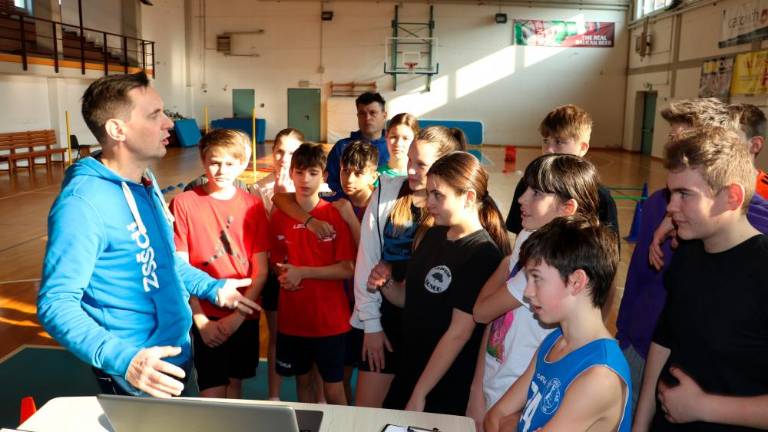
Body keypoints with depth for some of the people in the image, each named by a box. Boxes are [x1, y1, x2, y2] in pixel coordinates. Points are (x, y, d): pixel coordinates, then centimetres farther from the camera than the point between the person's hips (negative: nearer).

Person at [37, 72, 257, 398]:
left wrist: (213, 288, 13)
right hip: (137, 375, -9)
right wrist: (122, 357, -38)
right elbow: (56, 304, -27)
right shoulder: (83, 203, -25)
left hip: (179, 355, 9)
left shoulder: (146, 183, 4)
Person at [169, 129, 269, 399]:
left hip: (245, 315, 3)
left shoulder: (253, 206, 0)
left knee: (235, 383, 17)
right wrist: (200, 319, -10)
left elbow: (261, 270, -1)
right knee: (212, 393, -1)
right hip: (207, 317, -2)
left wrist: (238, 315, -9)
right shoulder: (184, 203, -6)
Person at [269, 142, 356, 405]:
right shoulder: (279, 217, 1)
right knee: (302, 380, 20)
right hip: (292, 318, 4)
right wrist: (283, 275, -8)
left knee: (333, 390, 4)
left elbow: (347, 269, -13)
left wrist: (302, 272, -18)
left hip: (330, 319, -4)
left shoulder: (336, 216, -10)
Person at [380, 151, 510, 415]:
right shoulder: (434, 235, 3)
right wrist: (387, 286, -8)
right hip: (410, 369, 7)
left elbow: (460, 332, -21)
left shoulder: (483, 253, -20)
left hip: (446, 388, -7)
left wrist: (420, 394, -17)